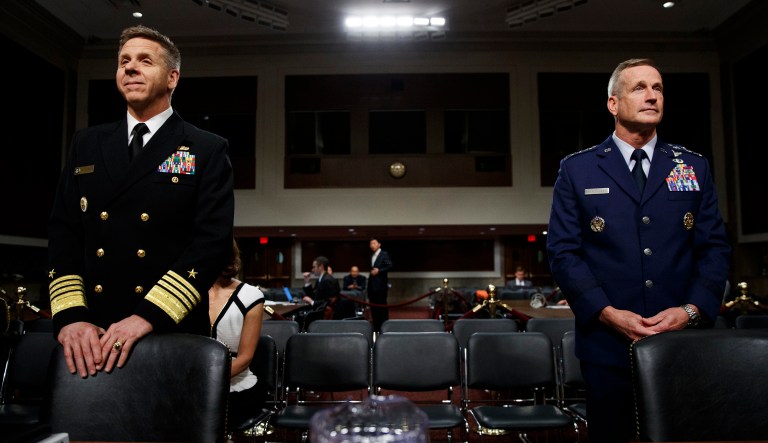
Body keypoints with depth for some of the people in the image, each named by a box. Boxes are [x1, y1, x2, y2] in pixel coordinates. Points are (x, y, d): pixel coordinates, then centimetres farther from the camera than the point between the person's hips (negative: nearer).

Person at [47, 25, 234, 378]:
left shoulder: (208, 151, 0)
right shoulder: (86, 144, 13)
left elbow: (213, 241, -10)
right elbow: (63, 232, 7)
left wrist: (149, 316, -19)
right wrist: (70, 315, -7)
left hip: (172, 335, -3)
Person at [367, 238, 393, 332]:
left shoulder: (384, 254, -3)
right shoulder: (372, 257, 19)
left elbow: (390, 266, -13)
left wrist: (379, 270, -19)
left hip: (380, 285, -7)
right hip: (372, 285, 7)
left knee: (382, 306, -3)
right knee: (373, 306, 8)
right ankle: (376, 327, 15)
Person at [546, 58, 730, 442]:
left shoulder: (694, 167, 10)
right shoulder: (577, 170, 2)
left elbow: (715, 248, 7)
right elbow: (563, 251, -3)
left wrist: (691, 310, -9)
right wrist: (607, 312, -13)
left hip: (683, 343, 3)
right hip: (608, 345, -2)